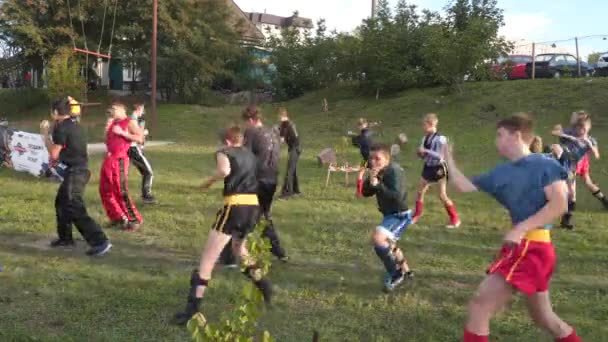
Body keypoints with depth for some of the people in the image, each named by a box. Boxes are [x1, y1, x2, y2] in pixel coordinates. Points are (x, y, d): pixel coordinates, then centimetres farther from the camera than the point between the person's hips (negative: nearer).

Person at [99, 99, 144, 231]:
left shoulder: (129, 122, -4)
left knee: (121, 190, -11)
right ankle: (119, 218, 20)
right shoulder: (113, 123, 19)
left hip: (119, 159, -8)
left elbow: (140, 138, -16)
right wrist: (107, 127, 9)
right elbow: (107, 140, 22)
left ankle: (134, 220, -2)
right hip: (109, 159, 9)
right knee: (105, 190, 10)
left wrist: (122, 133, -16)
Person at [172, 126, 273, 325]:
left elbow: (224, 170, -17)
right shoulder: (250, 155, 23)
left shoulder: (224, 152, 4)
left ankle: (192, 309, -7)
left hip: (235, 206, -6)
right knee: (239, 247, 34)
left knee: (207, 259, -3)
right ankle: (261, 284, 33)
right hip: (253, 207, 6)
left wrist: (209, 181, -1)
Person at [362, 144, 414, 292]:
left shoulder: (395, 171, -24)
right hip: (389, 214, 10)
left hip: (400, 215, -10)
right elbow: (365, 192, -1)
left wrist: (377, 184, -34)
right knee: (387, 245, 29)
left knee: (377, 237, -30)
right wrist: (370, 181, -20)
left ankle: (395, 273, -10)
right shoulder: (377, 172, 1)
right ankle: (405, 271, 54)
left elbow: (397, 196, -34)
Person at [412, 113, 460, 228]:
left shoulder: (440, 138, -18)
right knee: (420, 192, 9)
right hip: (428, 168, 7)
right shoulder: (425, 138, 2)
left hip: (438, 168, -7)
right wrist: (421, 153, -10)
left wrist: (426, 151, -25)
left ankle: (455, 219, 9)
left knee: (443, 196, -5)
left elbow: (441, 156, -23)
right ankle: (416, 216, 24)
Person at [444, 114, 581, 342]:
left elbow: (558, 205, -17)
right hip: (520, 247, 8)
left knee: (479, 306, -7)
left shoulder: (545, 164, -8)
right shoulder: (501, 173, 12)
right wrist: (448, 159, 16)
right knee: (543, 317, 20)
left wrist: (521, 227, -23)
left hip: (532, 248, -8)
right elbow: (465, 186, 14)